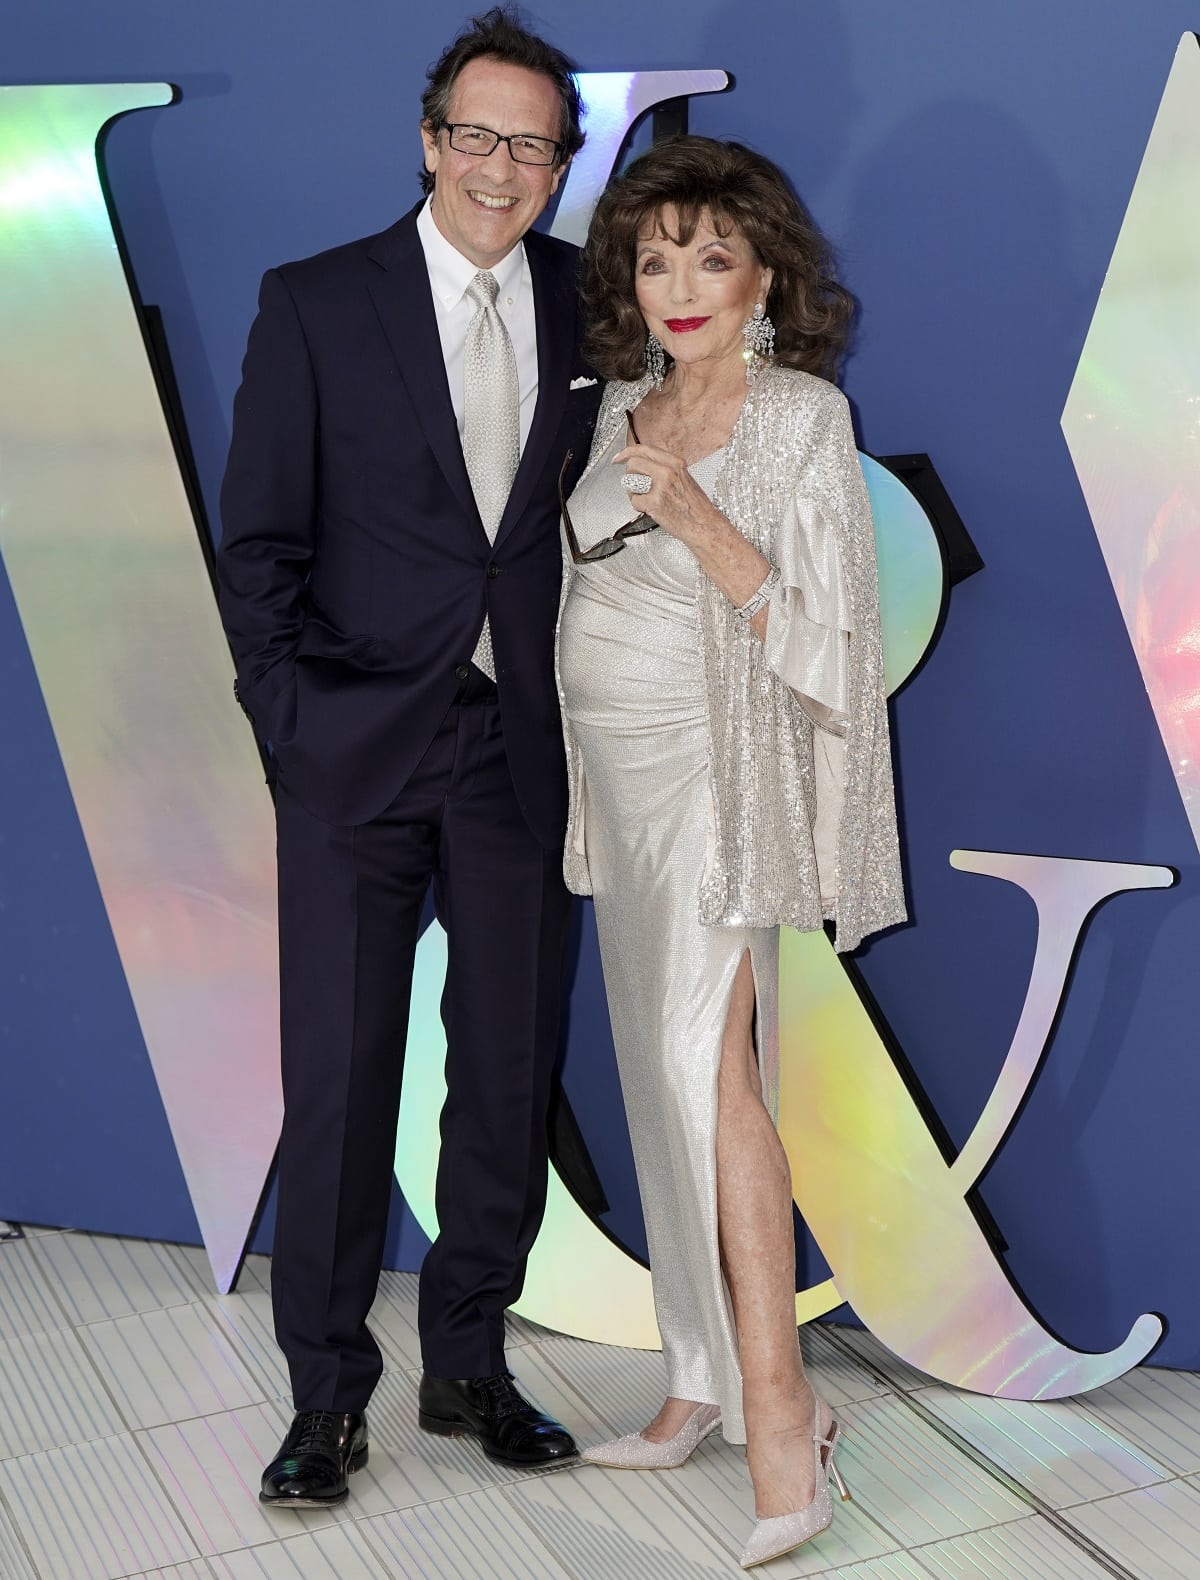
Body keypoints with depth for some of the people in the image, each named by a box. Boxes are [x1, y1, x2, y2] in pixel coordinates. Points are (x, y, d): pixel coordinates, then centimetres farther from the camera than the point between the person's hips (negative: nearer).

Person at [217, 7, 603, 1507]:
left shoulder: (586, 305, 7)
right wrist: (294, 720, -8)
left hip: (520, 749, 3)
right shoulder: (315, 304, 0)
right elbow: (258, 541, 0)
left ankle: (469, 1365, 28)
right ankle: (327, 1397, 19)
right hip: (358, 752, -2)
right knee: (338, 1076, 3)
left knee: (511, 1070, 10)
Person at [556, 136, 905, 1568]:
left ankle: (778, 1406, -12)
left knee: (706, 1060, -18)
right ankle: (705, 1377, 16)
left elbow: (816, 628, -13)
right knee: (662, 1070, 8)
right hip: (616, 766, 7)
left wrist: (696, 515, -22)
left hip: (714, 768, -7)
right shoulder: (623, 407, 13)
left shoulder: (802, 416, -6)